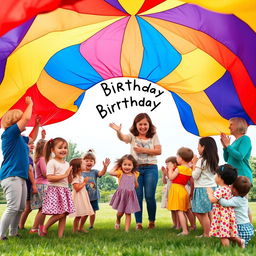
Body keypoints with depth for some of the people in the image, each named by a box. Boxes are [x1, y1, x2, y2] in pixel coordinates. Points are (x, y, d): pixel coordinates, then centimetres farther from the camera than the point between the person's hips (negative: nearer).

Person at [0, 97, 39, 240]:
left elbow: (32, 138, 39)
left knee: (21, 208, 12)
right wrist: (30, 104, -1)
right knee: (13, 207, -14)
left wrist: (37, 124, 28)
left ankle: (13, 233, 21)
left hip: (20, 177, 10)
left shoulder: (20, 138, 19)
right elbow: (26, 118, -16)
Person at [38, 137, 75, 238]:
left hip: (65, 190, 7)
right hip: (55, 190, -7)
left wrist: (70, 173, -2)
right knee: (60, 214, -12)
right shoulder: (51, 162, -7)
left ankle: (60, 235, 9)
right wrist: (64, 175, -17)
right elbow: (49, 178, -19)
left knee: (64, 214, 4)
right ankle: (44, 228, 8)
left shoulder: (67, 164, 15)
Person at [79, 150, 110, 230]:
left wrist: (105, 167, -38)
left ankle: (91, 226, 30)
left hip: (94, 196, 3)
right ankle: (80, 227, 17)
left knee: (93, 212, 11)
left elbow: (101, 173, -20)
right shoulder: (81, 173, -5)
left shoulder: (94, 172, 0)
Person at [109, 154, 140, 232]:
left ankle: (127, 230, 10)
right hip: (121, 195, -2)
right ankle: (118, 220, 39)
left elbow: (136, 186, 16)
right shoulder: (120, 173, -3)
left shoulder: (134, 174, 7)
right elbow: (111, 172, -20)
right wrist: (116, 166, -6)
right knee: (120, 212, 5)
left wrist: (135, 178, 3)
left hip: (130, 196, 2)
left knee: (128, 213, 4)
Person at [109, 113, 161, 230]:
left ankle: (152, 221, 19)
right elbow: (123, 138, -18)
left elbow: (158, 151, -2)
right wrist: (118, 132, -40)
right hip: (135, 168, 0)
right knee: (137, 196, 3)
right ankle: (138, 222, 12)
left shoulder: (153, 136, 7)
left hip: (150, 168, 0)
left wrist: (144, 150, -12)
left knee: (150, 196, 0)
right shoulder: (133, 136, 4)